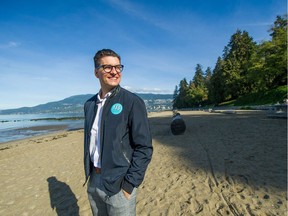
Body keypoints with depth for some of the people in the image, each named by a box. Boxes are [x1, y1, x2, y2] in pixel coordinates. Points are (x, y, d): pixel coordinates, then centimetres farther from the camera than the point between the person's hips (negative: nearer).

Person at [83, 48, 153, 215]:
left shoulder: (133, 102, -14)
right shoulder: (90, 104, 4)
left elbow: (144, 148, -15)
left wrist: (128, 185, -16)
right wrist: (89, 173, 10)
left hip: (118, 185, -5)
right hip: (93, 181, 6)